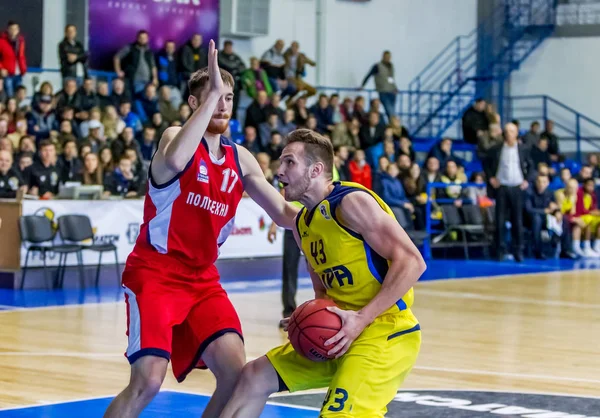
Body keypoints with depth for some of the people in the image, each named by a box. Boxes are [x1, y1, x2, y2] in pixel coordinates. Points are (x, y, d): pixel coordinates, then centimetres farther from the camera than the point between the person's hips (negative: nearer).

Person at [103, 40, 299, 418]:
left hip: (203, 279, 6)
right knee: (148, 380, -17)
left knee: (236, 372, -9)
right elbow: (175, 161, -34)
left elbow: (284, 212, 13)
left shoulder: (240, 159, 10)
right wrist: (211, 95, -32)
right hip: (154, 273, -6)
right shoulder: (178, 135, -8)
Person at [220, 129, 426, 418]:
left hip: (385, 331, -9)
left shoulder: (351, 202, -15)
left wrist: (362, 318, -25)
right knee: (255, 377, 12)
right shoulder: (302, 223, 12)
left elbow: (412, 262, -21)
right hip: (344, 331, 9)